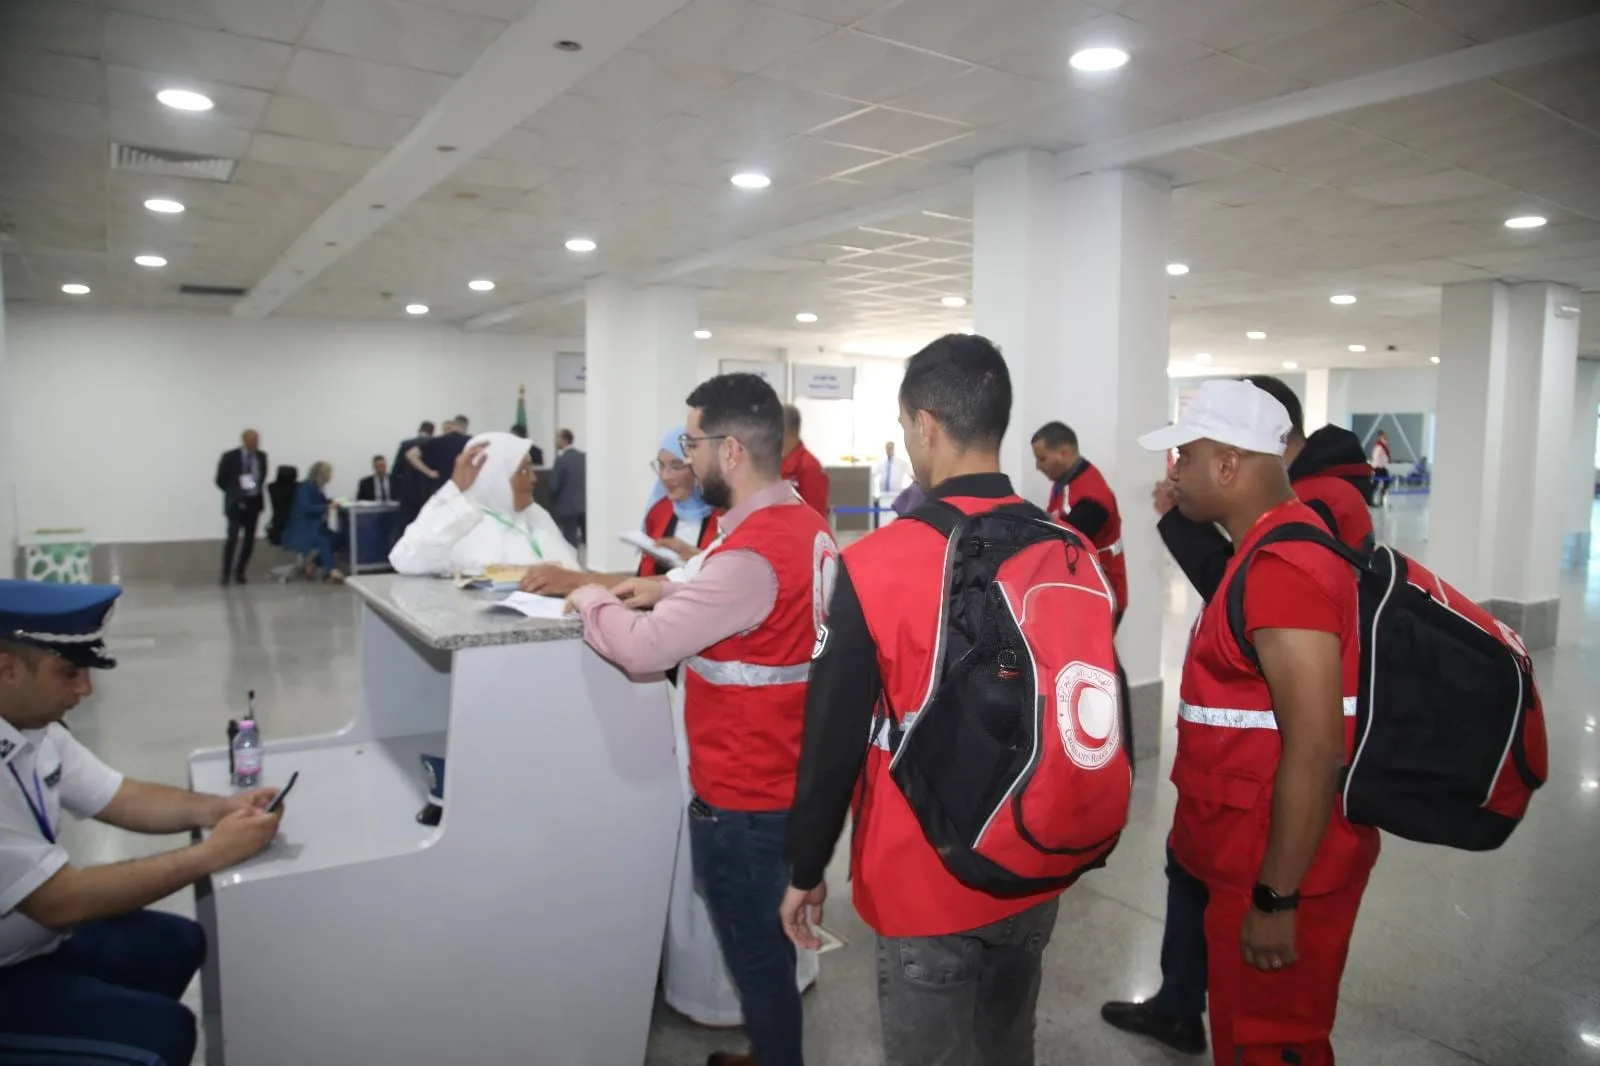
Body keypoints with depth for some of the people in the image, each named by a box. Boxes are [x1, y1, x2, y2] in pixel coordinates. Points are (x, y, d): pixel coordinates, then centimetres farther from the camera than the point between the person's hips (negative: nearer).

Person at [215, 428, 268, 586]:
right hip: (236, 503, -4)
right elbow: (221, 480, -2)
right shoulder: (230, 457, -8)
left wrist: (256, 490, 6)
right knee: (233, 537, -14)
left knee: (249, 539, 4)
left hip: (254, 503, 4)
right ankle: (226, 573, -4)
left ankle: (239, 572, 15)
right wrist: (234, 493, -5)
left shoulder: (261, 456, 3)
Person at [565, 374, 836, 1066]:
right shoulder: (805, 525, 3)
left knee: (755, 957, 11)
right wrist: (675, 592, 8)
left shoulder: (752, 552, -27)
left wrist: (594, 601, -8)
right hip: (788, 779, 9)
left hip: (743, 797, -9)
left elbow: (643, 649, -26)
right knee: (772, 948, 25)